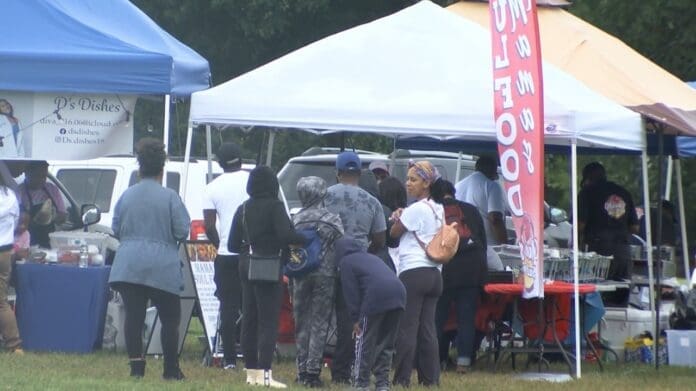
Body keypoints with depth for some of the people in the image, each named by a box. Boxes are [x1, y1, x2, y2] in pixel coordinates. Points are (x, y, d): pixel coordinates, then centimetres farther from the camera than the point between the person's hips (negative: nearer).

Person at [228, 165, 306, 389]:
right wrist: (305, 240, -7)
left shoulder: (243, 209, 10)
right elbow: (285, 235, -22)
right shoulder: (274, 206, -10)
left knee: (249, 320, 11)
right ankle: (264, 373, -13)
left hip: (247, 267, 7)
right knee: (268, 322, -6)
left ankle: (251, 372, 15)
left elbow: (233, 244, 13)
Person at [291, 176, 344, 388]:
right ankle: (313, 370, -4)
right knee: (319, 324, 1)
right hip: (325, 276, -2)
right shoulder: (332, 220, -2)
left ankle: (302, 370, 11)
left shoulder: (296, 220, 1)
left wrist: (290, 282, 10)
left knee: (302, 323, 10)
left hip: (301, 276, 2)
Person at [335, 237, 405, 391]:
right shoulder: (371, 258, 35)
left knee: (365, 343, 4)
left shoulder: (346, 262, 14)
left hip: (377, 297, -7)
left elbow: (351, 292, 5)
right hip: (398, 292, 7)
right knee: (386, 343, 15)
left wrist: (355, 319, 7)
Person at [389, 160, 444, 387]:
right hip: (434, 272, 9)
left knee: (406, 328, -7)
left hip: (414, 272, -9)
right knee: (427, 328, 7)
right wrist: (401, 218, 7)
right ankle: (430, 378, 5)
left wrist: (397, 218, 17)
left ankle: (402, 378, -8)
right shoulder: (438, 210, 16)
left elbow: (394, 233, -1)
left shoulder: (416, 209, -10)